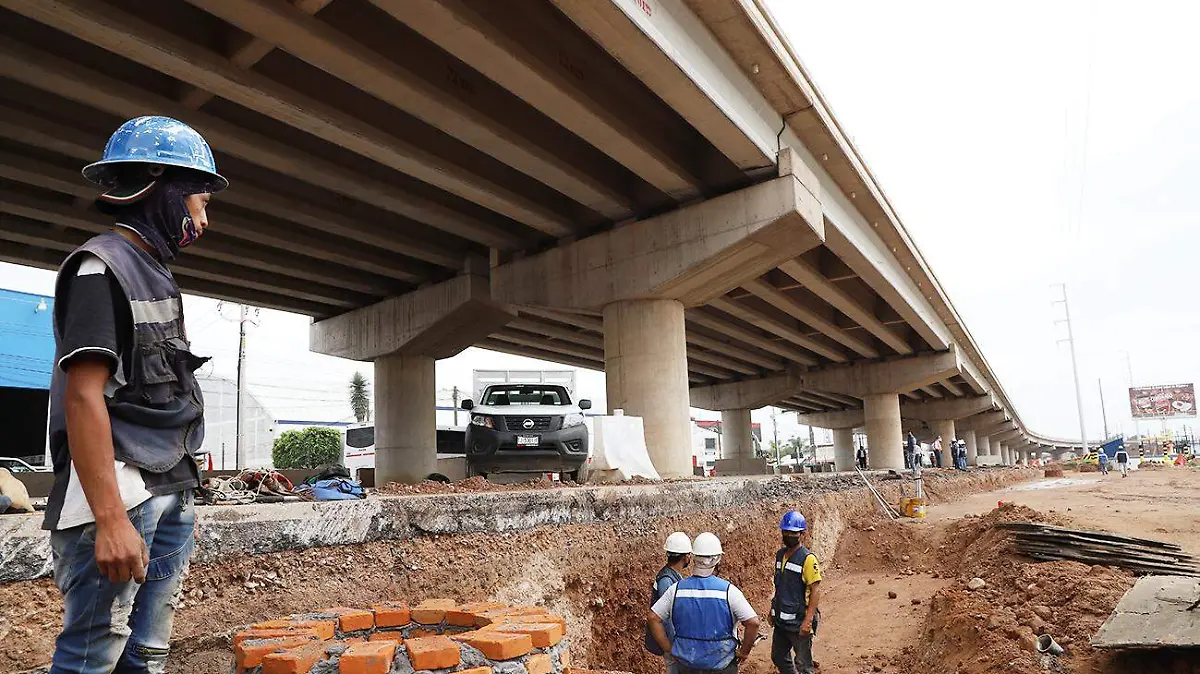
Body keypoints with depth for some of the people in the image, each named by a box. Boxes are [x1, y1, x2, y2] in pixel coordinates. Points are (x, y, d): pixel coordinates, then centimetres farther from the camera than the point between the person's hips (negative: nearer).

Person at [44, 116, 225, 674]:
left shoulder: (154, 273, 18)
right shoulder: (101, 267, -8)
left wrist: (180, 498, 18)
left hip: (171, 492, 9)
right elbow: (83, 397, -17)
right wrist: (111, 519, -23)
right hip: (118, 494, -9)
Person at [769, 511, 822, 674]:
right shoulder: (780, 555, 6)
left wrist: (808, 620, -22)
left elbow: (816, 590, -17)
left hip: (799, 622, -7)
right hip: (781, 620, 7)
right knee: (778, 657, 20)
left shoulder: (808, 559, -16)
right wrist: (772, 611, 17)